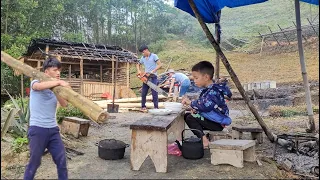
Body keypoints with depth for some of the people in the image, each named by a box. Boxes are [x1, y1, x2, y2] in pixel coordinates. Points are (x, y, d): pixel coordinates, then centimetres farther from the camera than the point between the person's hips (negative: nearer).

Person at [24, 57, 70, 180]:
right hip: (37, 129, -5)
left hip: (53, 129, 5)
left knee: (62, 160, 7)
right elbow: (38, 86, -31)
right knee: (35, 162, 7)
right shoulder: (36, 82, -4)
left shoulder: (56, 87, 10)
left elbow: (64, 104, -3)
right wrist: (59, 82, -37)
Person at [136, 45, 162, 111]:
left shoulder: (154, 56, -5)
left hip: (153, 77, -5)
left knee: (154, 93, -3)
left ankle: (156, 107, 4)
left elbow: (159, 65, -12)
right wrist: (139, 71, 5)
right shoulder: (143, 58, 11)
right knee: (143, 93, 7)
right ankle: (143, 106, 19)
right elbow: (138, 65, 25)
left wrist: (153, 71, -20)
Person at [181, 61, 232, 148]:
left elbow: (205, 105, -35)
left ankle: (204, 140, -17)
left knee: (190, 118, -20)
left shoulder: (213, 91, -22)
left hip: (217, 123, -10)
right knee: (187, 115, 11)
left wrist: (190, 103, -23)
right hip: (211, 119, 10)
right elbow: (201, 103, 18)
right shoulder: (207, 89, 9)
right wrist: (195, 108, -4)